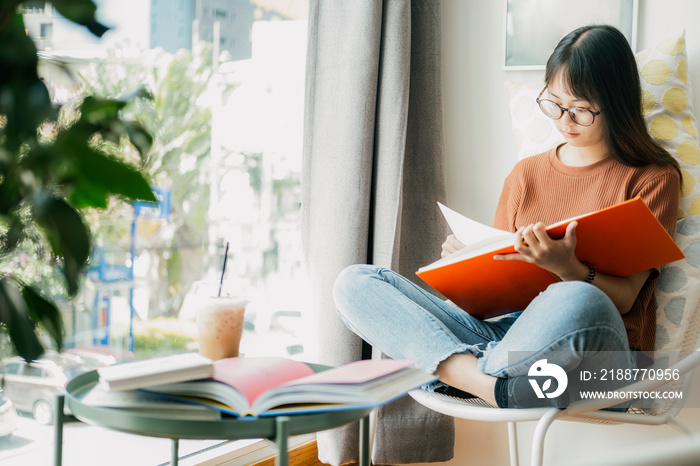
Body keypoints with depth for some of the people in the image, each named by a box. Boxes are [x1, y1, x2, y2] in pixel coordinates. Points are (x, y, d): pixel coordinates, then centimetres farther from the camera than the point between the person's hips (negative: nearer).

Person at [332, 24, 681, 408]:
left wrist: (567, 268, -24)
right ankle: (492, 385, -31)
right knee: (354, 283, -12)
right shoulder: (526, 174, 21)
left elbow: (623, 298, -3)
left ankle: (457, 373, -20)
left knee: (578, 303, -44)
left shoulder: (654, 178, 7)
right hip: (505, 328, 5)